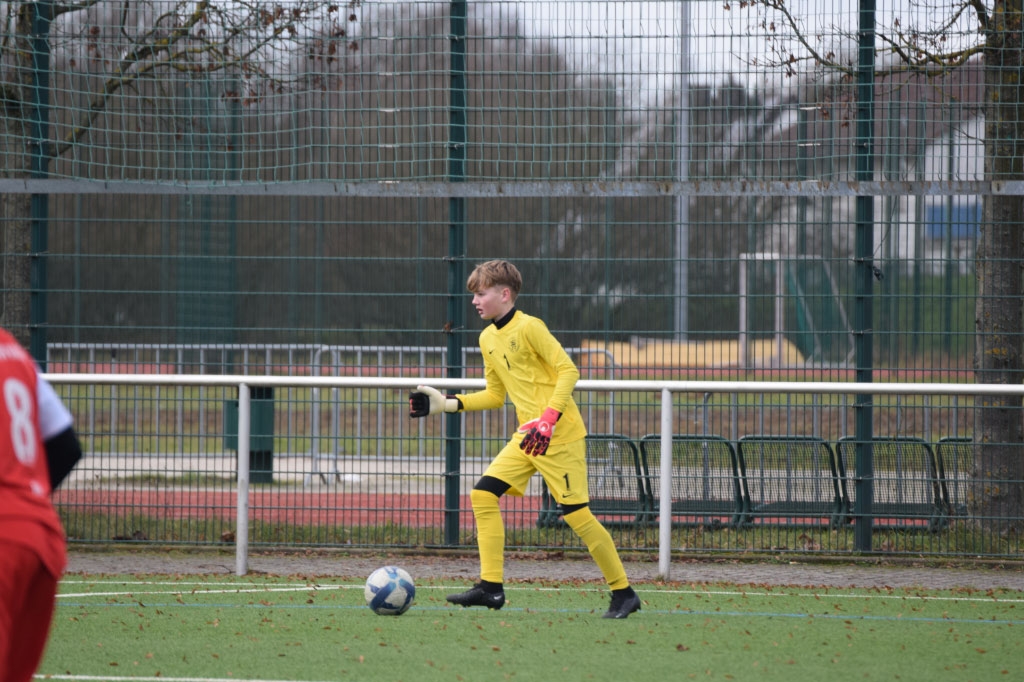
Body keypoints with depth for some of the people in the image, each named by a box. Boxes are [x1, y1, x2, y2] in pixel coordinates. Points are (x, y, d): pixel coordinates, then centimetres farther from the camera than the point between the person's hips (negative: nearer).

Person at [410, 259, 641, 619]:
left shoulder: (528, 327, -13)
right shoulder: (487, 338, 13)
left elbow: (568, 371, -16)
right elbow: (495, 395, 21)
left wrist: (548, 419, -24)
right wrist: (447, 403, 13)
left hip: (560, 435, -8)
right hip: (527, 437, 8)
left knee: (576, 513, -9)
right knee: (483, 493, -2)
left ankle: (623, 593, 3)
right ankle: (491, 586, -1)